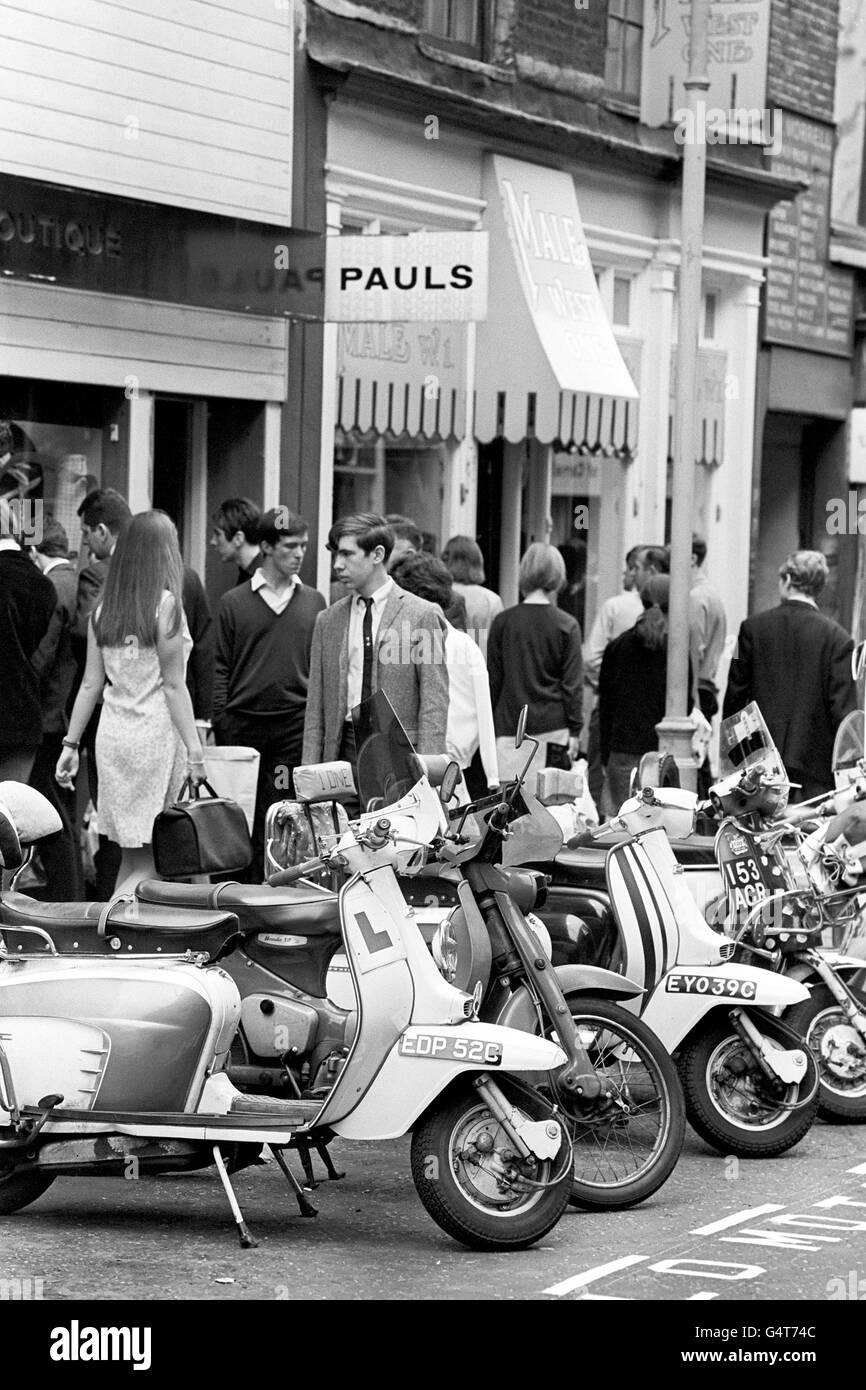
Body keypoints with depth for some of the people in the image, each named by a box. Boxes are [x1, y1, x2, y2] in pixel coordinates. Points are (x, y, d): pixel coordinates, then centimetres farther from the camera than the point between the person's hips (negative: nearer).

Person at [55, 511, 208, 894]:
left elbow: (91, 684, 10)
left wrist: (72, 743, 17)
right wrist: (194, 749, -6)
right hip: (155, 734, -6)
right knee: (149, 863, -3)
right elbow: (173, 685, -8)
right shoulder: (166, 604, -7)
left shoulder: (102, 610, 8)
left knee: (131, 857, 10)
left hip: (112, 734, 6)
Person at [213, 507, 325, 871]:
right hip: (243, 726, -1)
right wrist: (219, 726, -3)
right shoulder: (233, 602, 5)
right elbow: (221, 669, 5)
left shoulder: (313, 602, 10)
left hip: (295, 728, 1)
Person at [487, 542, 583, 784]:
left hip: (510, 728, 1)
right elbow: (573, 683, -1)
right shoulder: (567, 626, -1)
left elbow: (493, 680, 7)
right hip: (552, 728, -1)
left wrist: (490, 727, 15)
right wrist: (574, 731, 4)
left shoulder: (502, 622, 3)